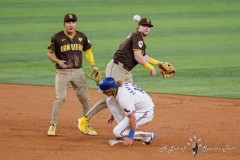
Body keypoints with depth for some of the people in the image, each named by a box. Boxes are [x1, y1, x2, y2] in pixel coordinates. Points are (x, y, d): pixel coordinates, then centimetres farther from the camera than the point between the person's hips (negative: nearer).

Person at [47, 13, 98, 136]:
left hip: (78, 72, 4)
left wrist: (94, 66, 5)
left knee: (85, 99, 4)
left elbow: (88, 51, 17)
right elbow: (50, 53, -1)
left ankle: (87, 126, 15)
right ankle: (52, 125, -1)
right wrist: (58, 61, -21)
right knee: (59, 98, -12)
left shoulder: (81, 37, 6)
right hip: (62, 72, -4)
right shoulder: (57, 37, -5)